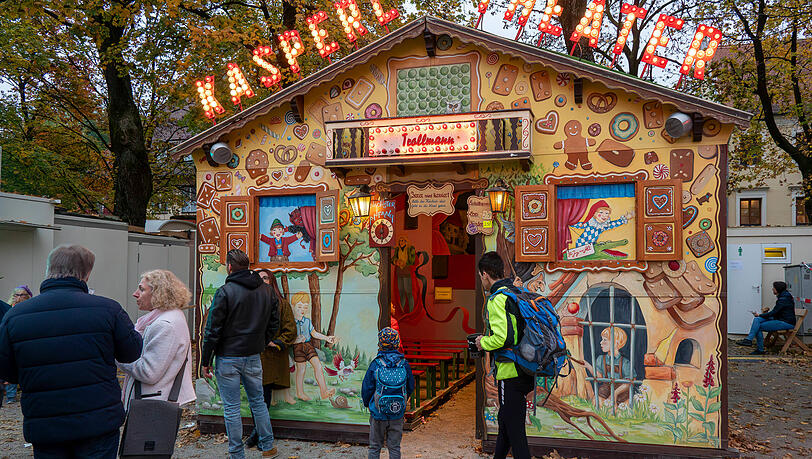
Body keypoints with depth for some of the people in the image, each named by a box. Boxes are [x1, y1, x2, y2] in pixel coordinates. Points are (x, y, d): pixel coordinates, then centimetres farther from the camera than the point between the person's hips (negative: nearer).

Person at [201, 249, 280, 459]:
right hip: (253, 357, 5)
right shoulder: (266, 291, 4)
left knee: (231, 408, 5)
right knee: (258, 402, 18)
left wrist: (205, 361, -4)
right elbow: (273, 326, 10)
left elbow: (213, 330, -11)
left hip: (228, 358, -5)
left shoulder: (224, 292, -13)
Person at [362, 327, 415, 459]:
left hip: (378, 413, -1)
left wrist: (367, 403, 14)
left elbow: (366, 388, -5)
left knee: (374, 447, 13)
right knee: (394, 447, 13)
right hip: (398, 414, 1)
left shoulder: (375, 364, -13)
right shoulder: (404, 364, -8)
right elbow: (410, 388, 4)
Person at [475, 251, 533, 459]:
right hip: (524, 371, 9)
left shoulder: (497, 299, -16)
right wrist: (489, 338, 17)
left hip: (510, 374, -9)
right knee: (505, 421, 23)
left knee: (514, 430, -1)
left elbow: (502, 338, -26)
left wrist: (483, 342, -7)